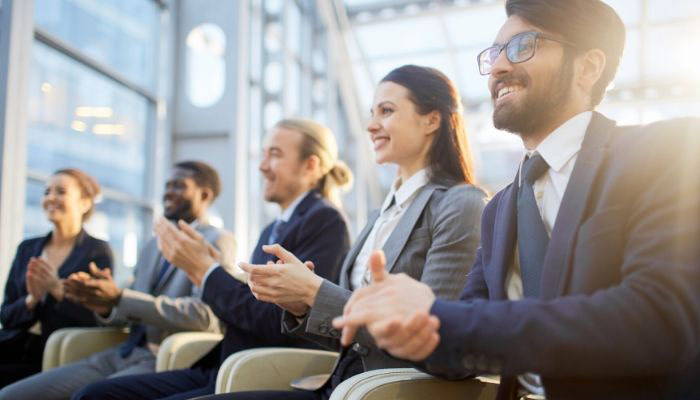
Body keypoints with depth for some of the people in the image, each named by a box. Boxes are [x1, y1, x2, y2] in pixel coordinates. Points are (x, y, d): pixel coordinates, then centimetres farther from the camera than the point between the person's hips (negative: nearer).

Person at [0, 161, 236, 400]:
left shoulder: (217, 241, -4)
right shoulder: (152, 246, 21)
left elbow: (205, 315, -19)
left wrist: (119, 297, -19)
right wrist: (104, 306, -4)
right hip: (121, 355, 8)